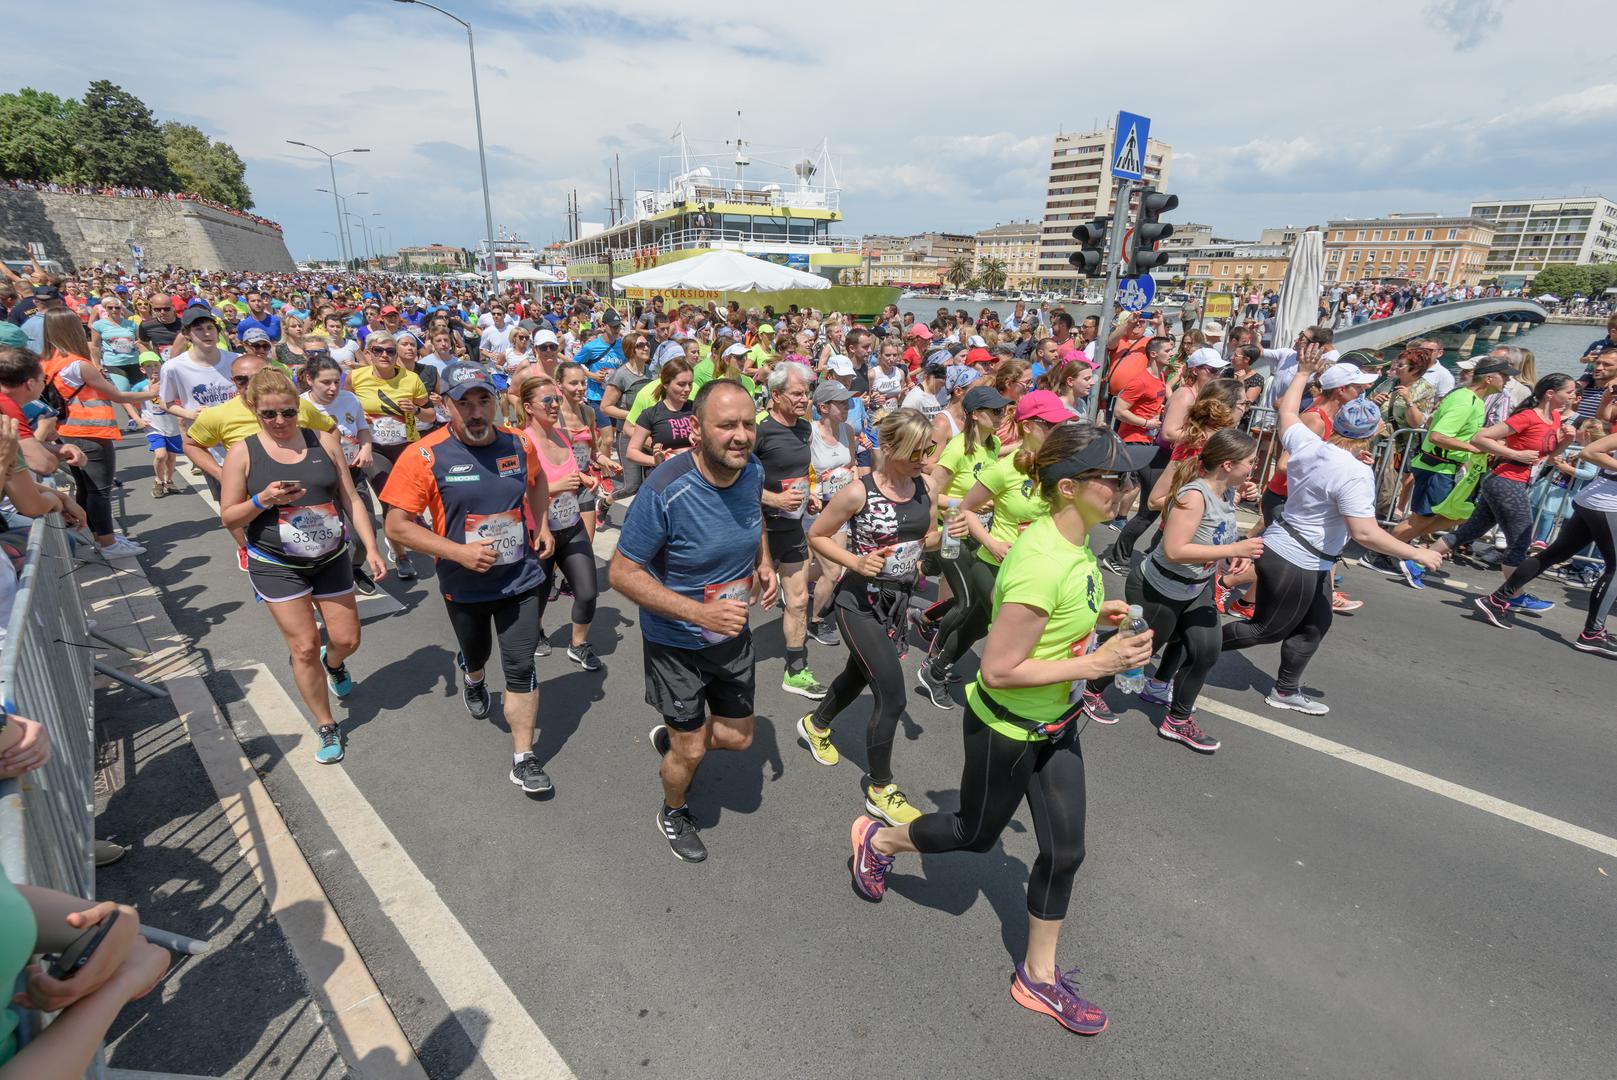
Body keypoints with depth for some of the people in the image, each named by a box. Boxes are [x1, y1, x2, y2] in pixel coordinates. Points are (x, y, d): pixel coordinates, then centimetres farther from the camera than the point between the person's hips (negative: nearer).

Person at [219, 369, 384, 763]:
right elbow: (228, 518, -3)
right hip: (276, 565, -2)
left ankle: (333, 662, 46)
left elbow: (351, 499, 0)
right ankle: (326, 727, 17)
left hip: (331, 559, 2)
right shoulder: (242, 453, -7)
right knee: (304, 648, 0)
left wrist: (371, 548, -7)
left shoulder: (324, 442, -2)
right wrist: (263, 500, -22)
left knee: (347, 639, 7)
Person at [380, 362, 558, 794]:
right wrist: (458, 552, -24)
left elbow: (537, 483, 16)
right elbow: (397, 526, -14)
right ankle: (472, 679, 63)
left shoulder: (518, 444, -6)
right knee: (476, 655, 25)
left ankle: (523, 759, 15)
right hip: (465, 585, -1)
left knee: (521, 669, 1)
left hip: (520, 579, 1)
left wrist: (543, 526, 2)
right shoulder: (424, 457, -17)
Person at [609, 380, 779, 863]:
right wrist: (699, 612, -33)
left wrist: (764, 563, -7)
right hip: (676, 643, -5)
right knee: (692, 750, 12)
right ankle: (673, 813, 46)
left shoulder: (753, 471, -12)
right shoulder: (664, 491, -30)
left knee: (738, 737, 19)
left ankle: (670, 737, 50)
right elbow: (621, 573, -23)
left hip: (733, 633, 6)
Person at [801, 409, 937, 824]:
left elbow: (929, 536, 12)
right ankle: (879, 790, 14)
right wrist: (855, 562, -24)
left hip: (898, 601, 7)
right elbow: (816, 536, -10)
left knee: (860, 673, 25)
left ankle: (815, 725, 54)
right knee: (892, 696, -7)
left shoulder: (925, 488, -3)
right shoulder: (858, 492, -20)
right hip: (860, 603, -7)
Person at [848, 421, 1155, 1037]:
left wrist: (1091, 613, 0)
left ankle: (1039, 976, 37)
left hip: (1054, 724, 8)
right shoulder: (1043, 564, -34)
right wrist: (1095, 665, -27)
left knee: (1065, 850, 16)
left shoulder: (1073, 542, -5)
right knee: (975, 834, 18)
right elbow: (999, 670, -30)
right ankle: (878, 841, 45)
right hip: (1005, 729, -8)